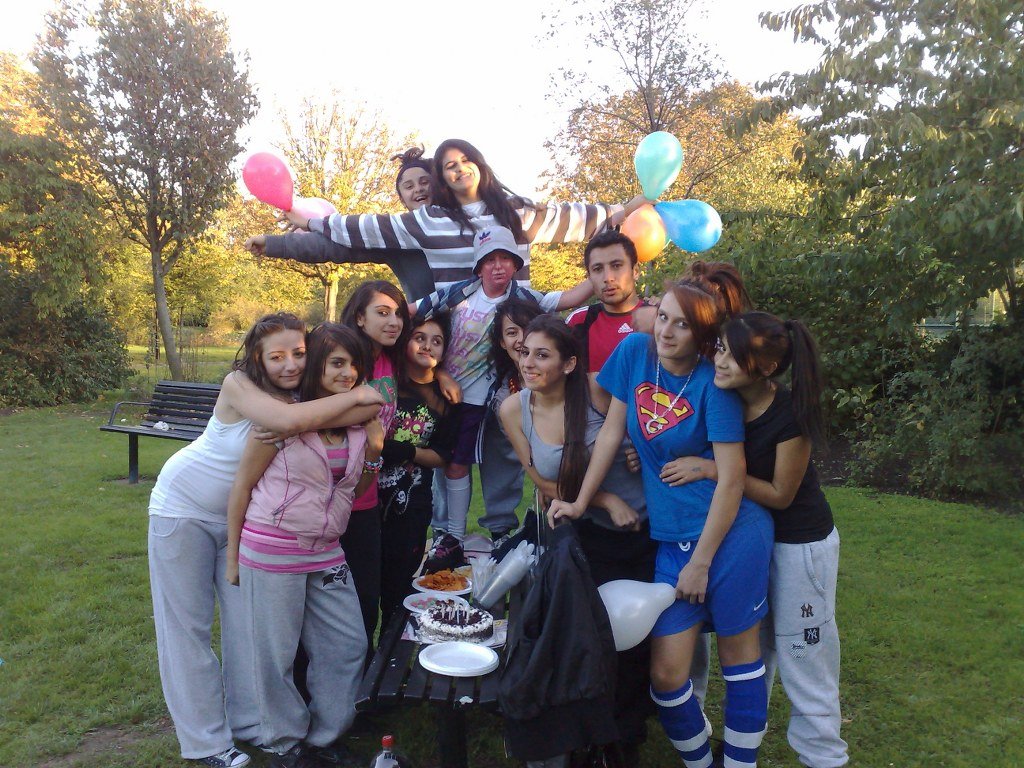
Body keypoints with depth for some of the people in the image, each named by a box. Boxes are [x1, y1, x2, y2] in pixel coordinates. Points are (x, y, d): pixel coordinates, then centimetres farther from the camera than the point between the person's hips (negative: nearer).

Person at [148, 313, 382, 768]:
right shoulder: (238, 385, -28)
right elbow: (290, 420, -44)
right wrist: (356, 397, -36)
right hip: (185, 507, -4)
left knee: (248, 618, 9)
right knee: (188, 624, 4)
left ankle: (248, 721, 27)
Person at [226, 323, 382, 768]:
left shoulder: (360, 422, 3)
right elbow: (242, 486, -5)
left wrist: (373, 453, -6)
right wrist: (233, 558, -2)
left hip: (326, 552, 6)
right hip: (271, 549, -5)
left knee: (349, 645, 10)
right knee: (277, 654, 7)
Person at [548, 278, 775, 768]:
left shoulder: (712, 383, -13)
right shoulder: (635, 351, -1)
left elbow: (732, 478, -13)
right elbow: (612, 429, 5)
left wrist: (701, 562, -12)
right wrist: (581, 502, 5)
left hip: (730, 531, -3)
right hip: (670, 537, 4)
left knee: (738, 651, 12)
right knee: (666, 671, 3)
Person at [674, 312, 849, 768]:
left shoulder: (789, 415, -26)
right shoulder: (721, 401, -11)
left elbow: (780, 495, -18)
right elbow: (696, 454, 4)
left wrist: (711, 470, -25)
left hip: (800, 543, -6)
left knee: (802, 657, 7)